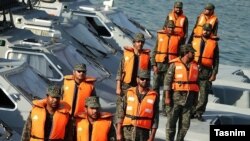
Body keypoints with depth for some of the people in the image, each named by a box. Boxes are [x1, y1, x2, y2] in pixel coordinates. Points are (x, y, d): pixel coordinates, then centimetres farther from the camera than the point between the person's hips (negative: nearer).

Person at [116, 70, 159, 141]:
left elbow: (155, 119, 1)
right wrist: (118, 133, -3)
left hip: (143, 133, -1)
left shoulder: (154, 96, 1)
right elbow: (121, 113, 3)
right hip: (127, 131, 1)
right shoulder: (129, 93, 4)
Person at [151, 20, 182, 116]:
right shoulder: (160, 35, 5)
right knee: (156, 86, 2)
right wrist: (154, 64, -3)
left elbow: (180, 53, 7)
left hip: (171, 65, 0)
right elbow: (154, 51, 5)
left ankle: (165, 109, 8)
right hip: (159, 64, 0)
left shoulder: (177, 38, 4)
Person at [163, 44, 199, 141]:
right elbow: (167, 81, -8)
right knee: (171, 121, -2)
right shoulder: (175, 64, -7)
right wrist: (167, 97, -12)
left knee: (185, 122, 7)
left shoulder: (195, 65, 7)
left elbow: (196, 82, 13)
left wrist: (195, 97, 12)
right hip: (176, 96, -4)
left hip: (189, 97, 4)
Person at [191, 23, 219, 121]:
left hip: (206, 72, -1)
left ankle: (198, 113, 9)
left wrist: (214, 74, -3)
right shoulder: (195, 41, 9)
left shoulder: (214, 43, 5)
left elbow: (216, 60, 3)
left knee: (204, 94, -2)